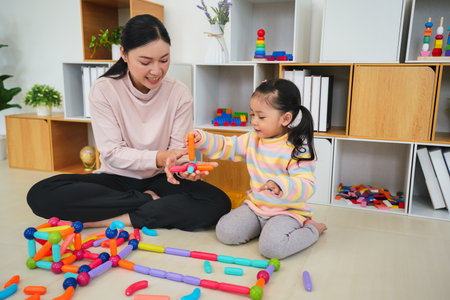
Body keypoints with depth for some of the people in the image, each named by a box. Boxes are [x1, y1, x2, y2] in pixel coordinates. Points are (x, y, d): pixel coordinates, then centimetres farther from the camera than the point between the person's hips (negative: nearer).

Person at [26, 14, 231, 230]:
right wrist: (158, 158, -31)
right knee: (41, 195, -24)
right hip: (116, 179, 0)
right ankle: (150, 200, -16)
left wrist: (184, 167, -30)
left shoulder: (179, 93, -7)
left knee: (218, 203, -27)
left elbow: (179, 149, -5)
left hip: (158, 180, 0)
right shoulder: (103, 90, -10)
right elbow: (112, 153, -14)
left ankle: (111, 219, -20)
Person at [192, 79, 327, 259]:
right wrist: (202, 140, -8)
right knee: (225, 232, -8)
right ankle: (264, 225, 15)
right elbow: (227, 147, 9)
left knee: (272, 247, -28)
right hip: (255, 206, 6)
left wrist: (281, 186, -44)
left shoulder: (297, 149, -18)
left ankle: (312, 230, 2)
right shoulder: (252, 139, 3)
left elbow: (307, 185, -25)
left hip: (286, 211, -6)